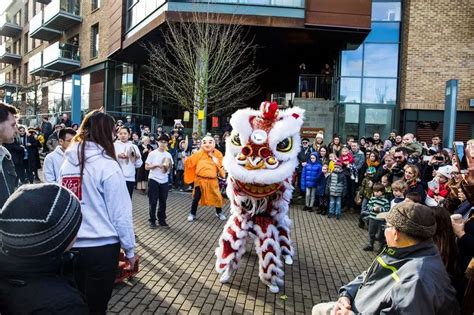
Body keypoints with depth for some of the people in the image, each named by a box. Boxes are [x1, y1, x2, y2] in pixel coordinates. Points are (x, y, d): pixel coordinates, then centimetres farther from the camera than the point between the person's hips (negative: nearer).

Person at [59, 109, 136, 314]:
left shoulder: (67, 162, 1)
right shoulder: (107, 166, -14)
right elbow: (121, 213, -13)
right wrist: (130, 250, -2)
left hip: (71, 247, 5)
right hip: (102, 248, -5)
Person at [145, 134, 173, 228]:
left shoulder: (168, 155, 5)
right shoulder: (152, 153, -4)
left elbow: (169, 169, 7)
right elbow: (146, 167, -5)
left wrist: (167, 166, -14)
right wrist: (156, 165, -17)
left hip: (164, 181, 3)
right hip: (153, 180, -3)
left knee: (163, 201, 9)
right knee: (153, 202, 1)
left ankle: (162, 220, 20)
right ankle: (152, 220, 12)